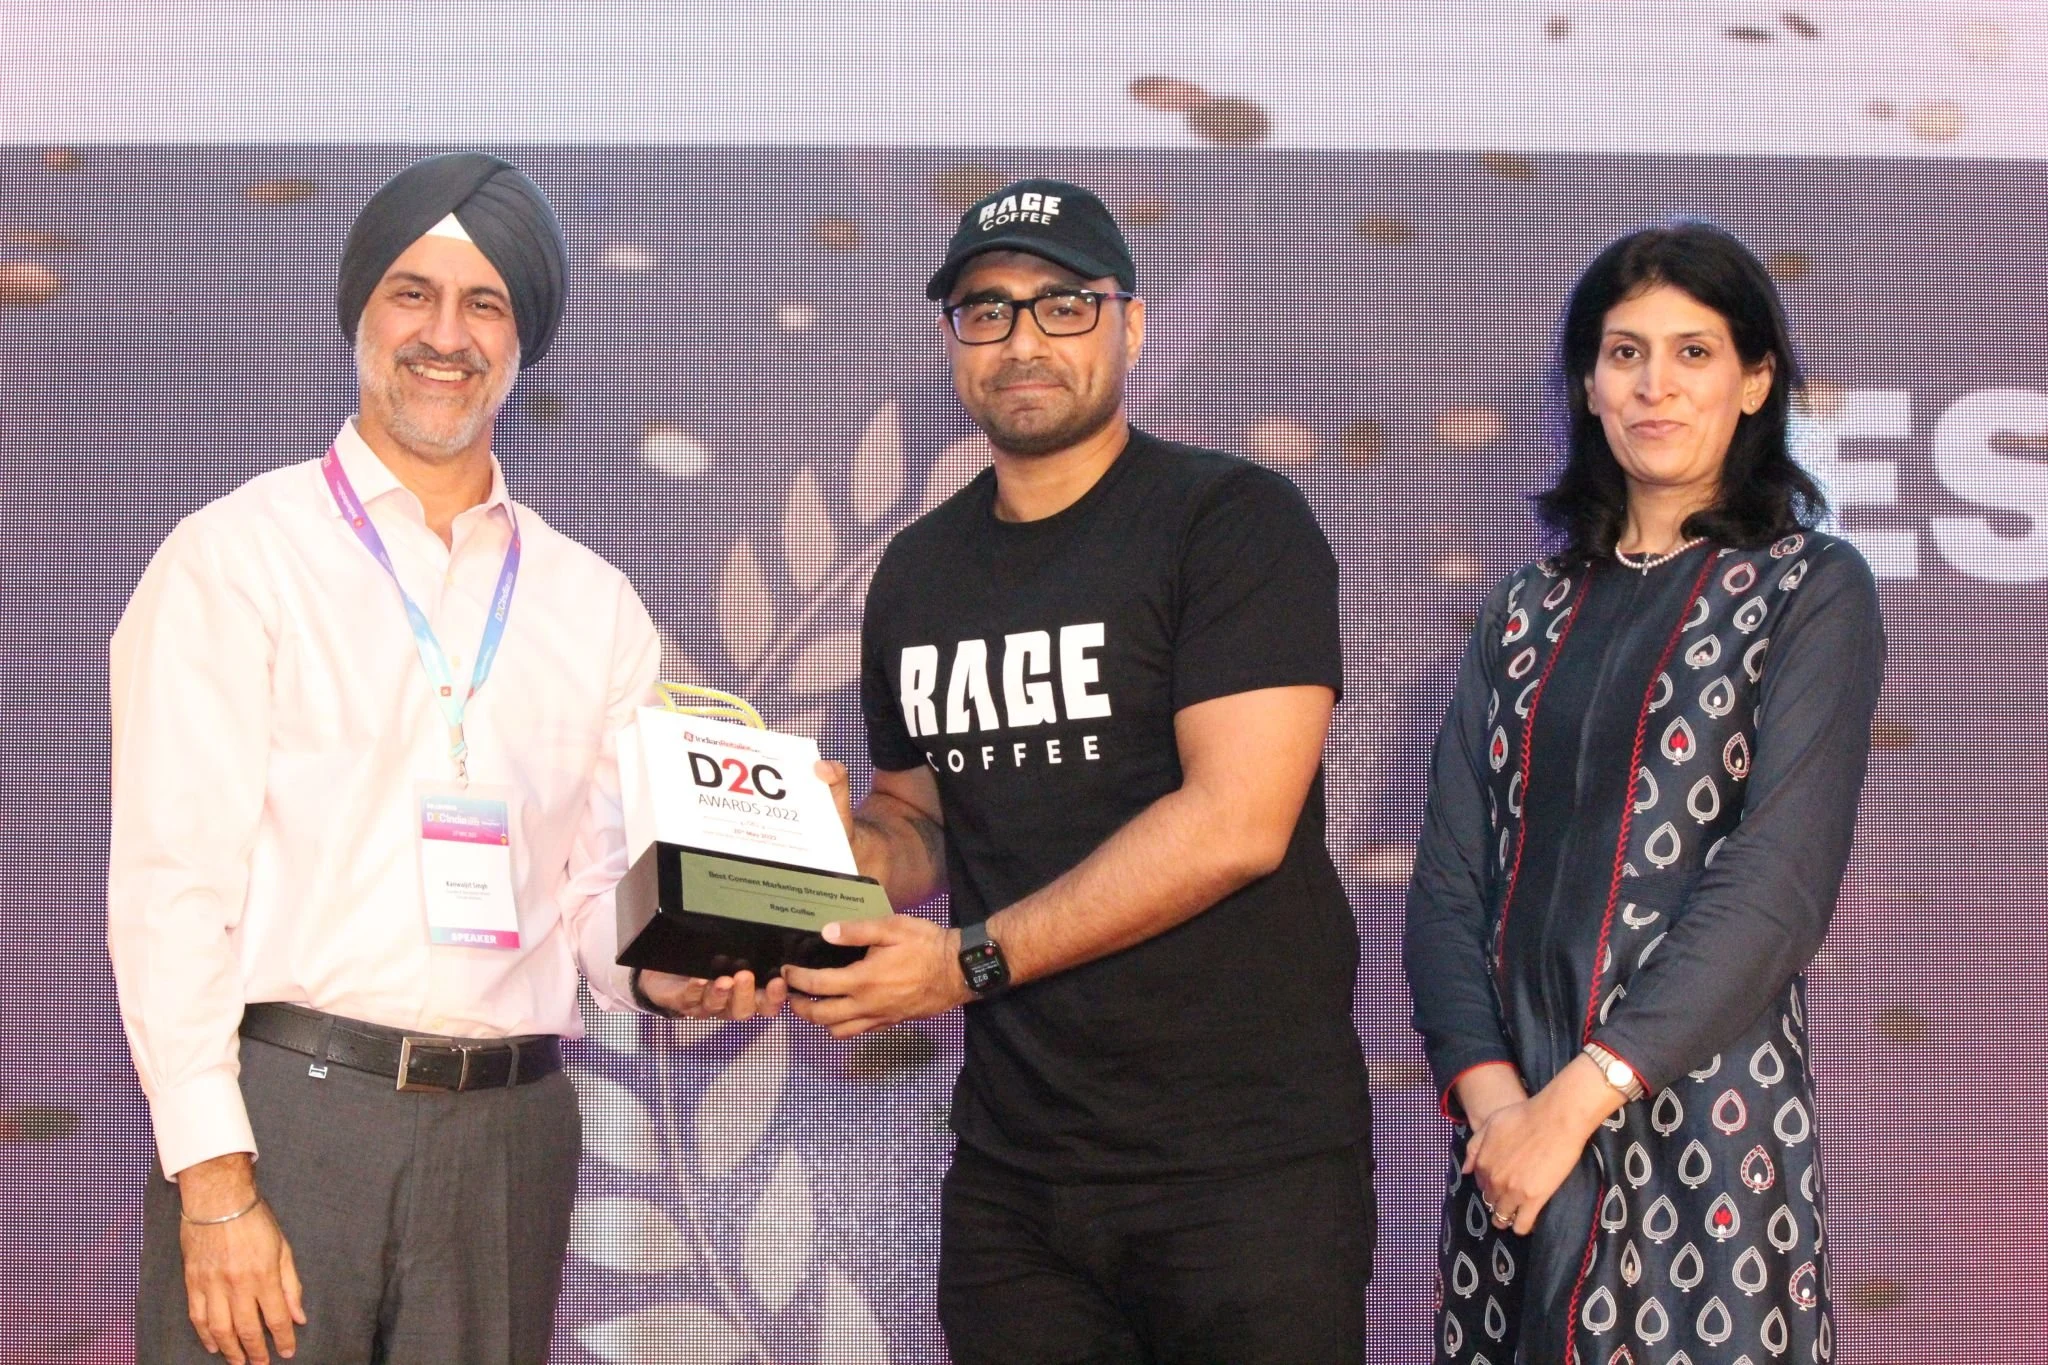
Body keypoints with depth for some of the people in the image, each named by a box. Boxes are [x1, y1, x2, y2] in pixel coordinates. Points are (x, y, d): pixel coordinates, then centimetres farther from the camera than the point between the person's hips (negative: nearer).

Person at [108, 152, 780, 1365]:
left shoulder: (595, 607, 12)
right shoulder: (236, 558, 0)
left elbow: (604, 884, 13)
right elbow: (171, 879, -6)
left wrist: (667, 975, -9)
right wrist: (214, 1175, -12)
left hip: (512, 1129, 4)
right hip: (284, 1109, -3)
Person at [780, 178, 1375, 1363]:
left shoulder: (1236, 522, -9)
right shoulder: (918, 574, 12)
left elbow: (1237, 822, -19)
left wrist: (973, 959, -19)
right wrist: (846, 841, -2)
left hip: (1247, 1163, -5)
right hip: (1012, 1167, 6)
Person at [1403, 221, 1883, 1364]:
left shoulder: (1812, 595, -1)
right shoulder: (1529, 613, 11)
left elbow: (1779, 886, -12)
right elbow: (1449, 880, 5)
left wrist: (1578, 1097, -17)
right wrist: (1489, 1093, -10)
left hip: (1704, 1123, -4)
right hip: (1512, 1124, 4)